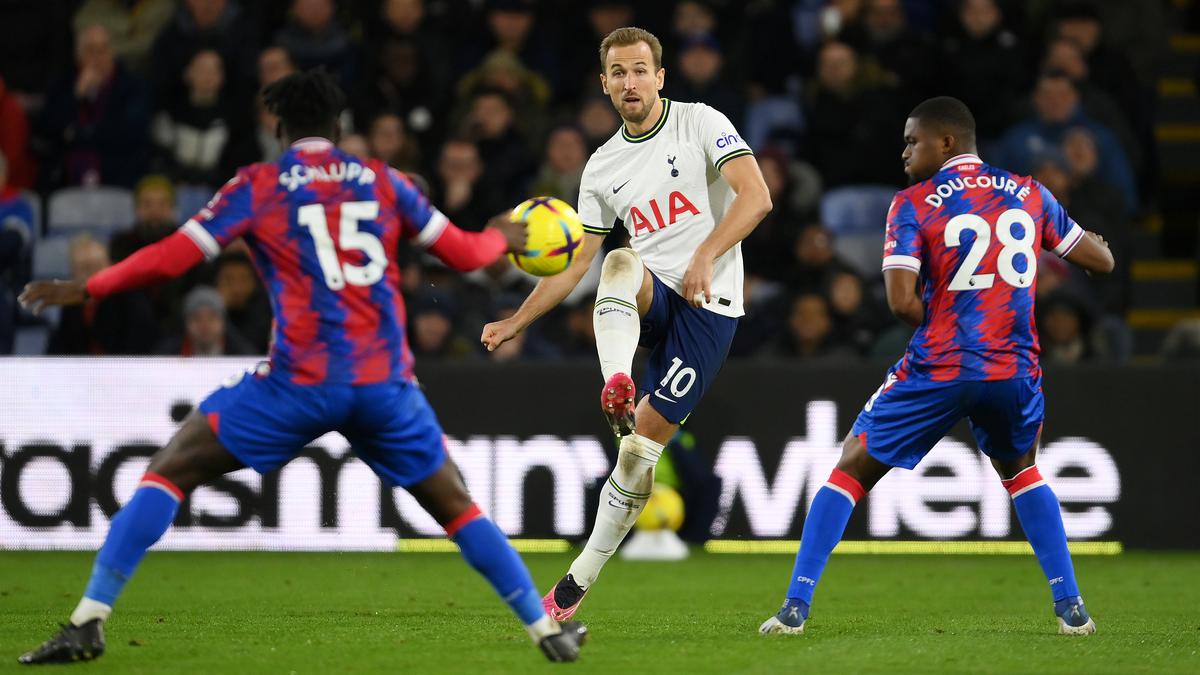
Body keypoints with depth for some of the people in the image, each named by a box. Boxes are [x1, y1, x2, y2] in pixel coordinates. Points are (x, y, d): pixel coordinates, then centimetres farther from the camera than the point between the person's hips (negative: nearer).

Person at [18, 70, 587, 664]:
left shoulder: (258, 186, 6)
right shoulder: (383, 181, 13)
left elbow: (171, 257, 2)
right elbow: (464, 253, 19)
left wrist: (81, 290, 14)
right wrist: (501, 237, 42)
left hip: (301, 379, -2)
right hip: (385, 380, 3)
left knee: (170, 470, 6)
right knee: (455, 505, 20)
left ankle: (88, 621, -5)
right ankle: (548, 630, 17)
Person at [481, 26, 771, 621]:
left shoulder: (700, 124, -3)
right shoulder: (602, 167, 12)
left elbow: (756, 196, -15)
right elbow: (574, 264, 15)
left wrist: (706, 256, -28)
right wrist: (515, 322, 6)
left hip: (709, 305, -4)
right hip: (650, 300, 4)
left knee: (641, 448, -9)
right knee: (620, 262, -32)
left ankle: (580, 581, -2)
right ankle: (616, 385, -51)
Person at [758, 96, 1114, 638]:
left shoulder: (913, 205, -3)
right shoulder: (1029, 194, 8)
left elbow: (902, 301, -14)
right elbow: (1101, 261, 15)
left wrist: (942, 324, 6)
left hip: (938, 369, -3)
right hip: (1014, 370, 4)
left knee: (851, 469, 12)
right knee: (1021, 472, 30)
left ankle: (795, 608, 5)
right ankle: (1071, 609, 18)